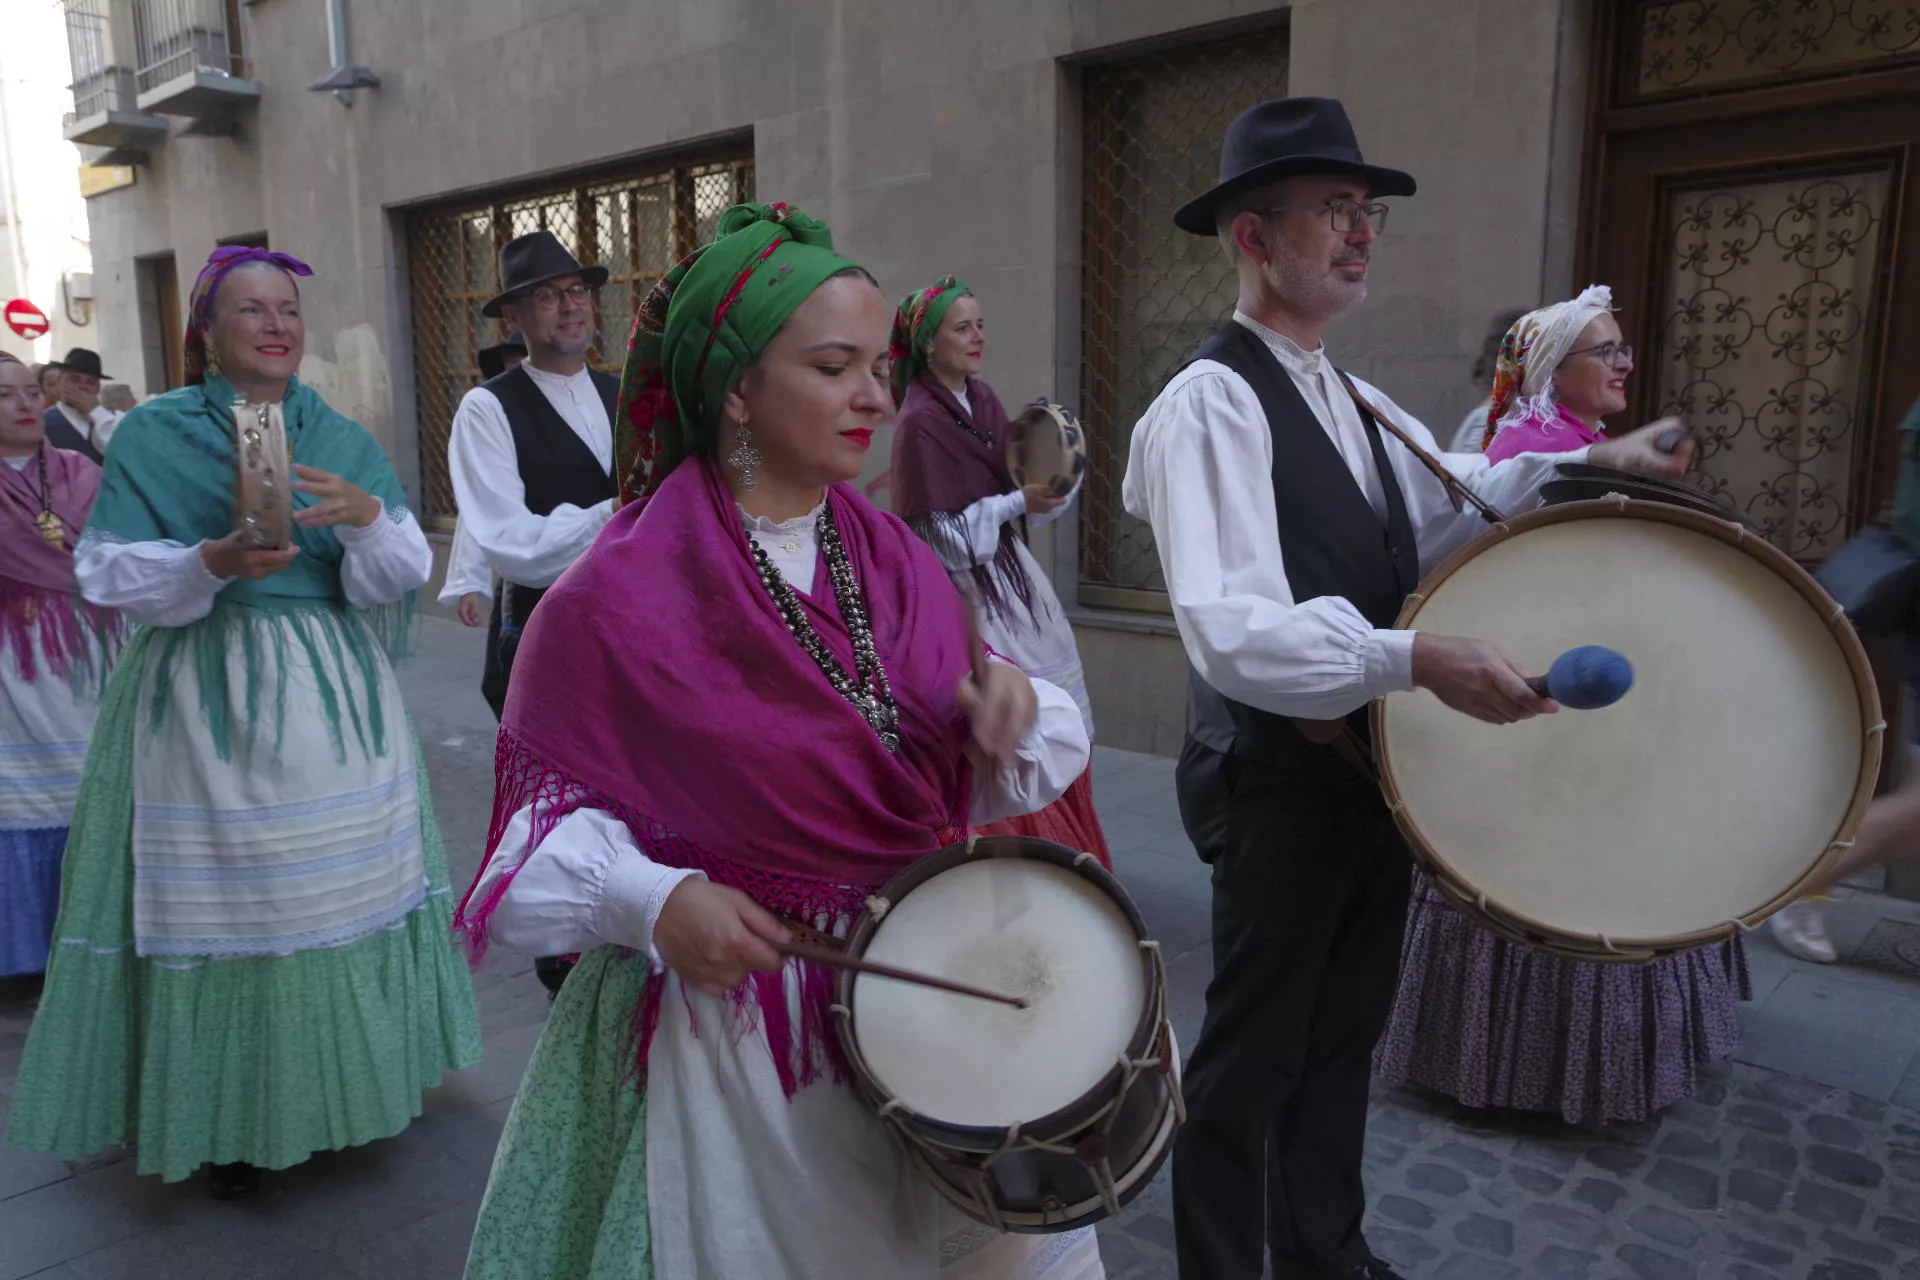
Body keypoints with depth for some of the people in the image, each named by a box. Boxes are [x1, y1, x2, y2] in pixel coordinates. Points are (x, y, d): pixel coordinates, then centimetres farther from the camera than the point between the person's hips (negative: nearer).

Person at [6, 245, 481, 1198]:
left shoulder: (342, 439, 9)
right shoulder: (154, 434, 3)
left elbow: (401, 573, 2)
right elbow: (112, 575, -3)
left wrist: (368, 515, -18)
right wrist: (214, 562, -20)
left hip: (336, 699, 3)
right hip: (206, 703, -2)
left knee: (342, 886, 8)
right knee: (220, 903, 2)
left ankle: (345, 1086, 27)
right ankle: (231, 1117, 20)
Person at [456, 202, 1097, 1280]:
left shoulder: (898, 563, 1)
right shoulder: (626, 597, -15)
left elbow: (964, 778, 8)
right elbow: (543, 807, -7)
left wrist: (1010, 711, -13)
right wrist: (651, 899, -24)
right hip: (731, 1016, -4)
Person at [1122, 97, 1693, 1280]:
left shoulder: (1351, 401, 10)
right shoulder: (1210, 402, -21)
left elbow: (1457, 497, 21)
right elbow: (1235, 635, -32)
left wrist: (1596, 461, 8)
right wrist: (1421, 661, -38)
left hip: (1375, 763, 9)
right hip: (1281, 779, -9)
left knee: (1344, 1036, 24)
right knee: (1251, 1058, 9)